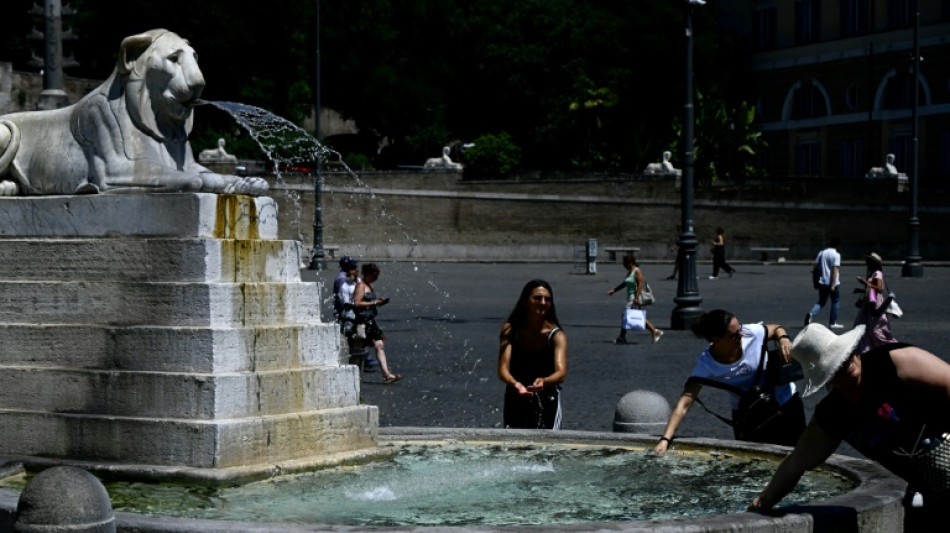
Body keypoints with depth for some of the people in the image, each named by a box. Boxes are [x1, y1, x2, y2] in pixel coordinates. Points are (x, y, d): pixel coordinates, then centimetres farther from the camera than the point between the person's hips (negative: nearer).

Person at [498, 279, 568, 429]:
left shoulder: (557, 335, -16)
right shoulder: (511, 330, -10)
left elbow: (561, 373, -29)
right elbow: (503, 369, -19)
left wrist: (543, 382, -51)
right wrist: (515, 384, -41)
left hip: (547, 401, -2)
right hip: (516, 401, 2)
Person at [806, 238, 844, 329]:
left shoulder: (822, 253, 7)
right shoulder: (836, 255, -9)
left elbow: (815, 267, 7)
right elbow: (835, 270, -16)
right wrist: (833, 285, -18)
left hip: (822, 282, 5)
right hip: (833, 283, -5)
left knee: (821, 302, 13)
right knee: (835, 301, 10)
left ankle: (811, 314, -14)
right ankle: (832, 323, 12)